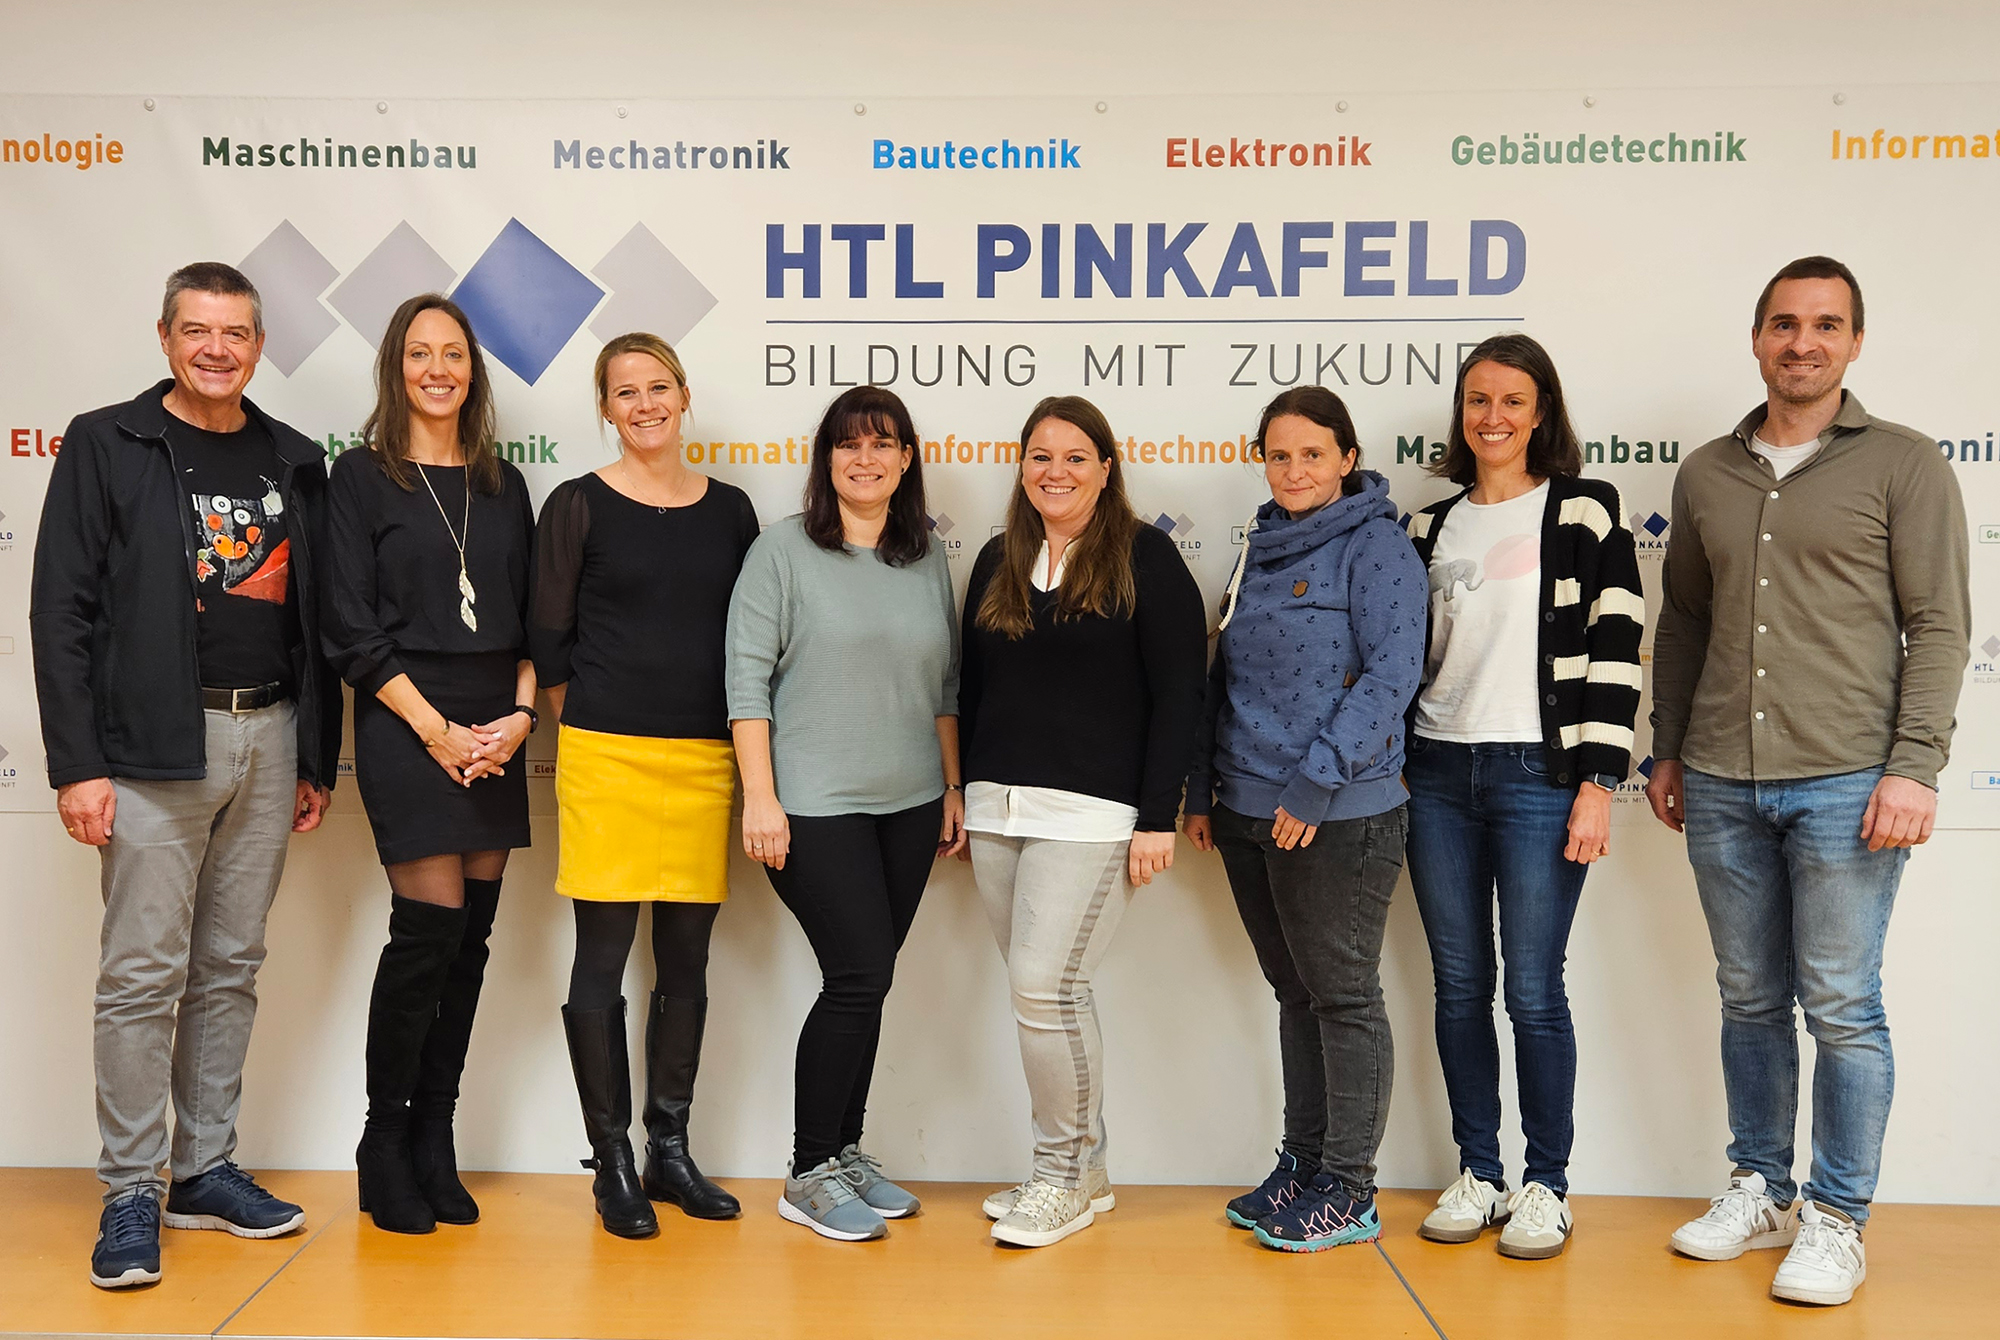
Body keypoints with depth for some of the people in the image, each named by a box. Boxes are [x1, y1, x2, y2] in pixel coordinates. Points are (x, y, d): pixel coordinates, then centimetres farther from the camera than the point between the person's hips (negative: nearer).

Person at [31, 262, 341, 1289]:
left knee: (230, 967, 11)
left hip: (268, 737, 4)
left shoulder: (294, 462, 12)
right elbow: (60, 611, -5)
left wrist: (317, 759, 12)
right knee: (144, 972, -2)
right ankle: (131, 1195, 10)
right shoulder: (106, 445, 0)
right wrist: (77, 765, -11)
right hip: (154, 744, -4)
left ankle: (206, 1170, 22)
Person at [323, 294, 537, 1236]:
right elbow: (352, 629, -6)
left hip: (497, 733, 5)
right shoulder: (362, 478, 1)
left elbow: (530, 619, 13)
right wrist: (436, 729, -12)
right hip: (406, 729, -5)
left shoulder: (503, 485, 14)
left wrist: (519, 714, -3)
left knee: (470, 938, 6)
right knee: (428, 932, -7)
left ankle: (434, 1146, 17)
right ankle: (385, 1147, 11)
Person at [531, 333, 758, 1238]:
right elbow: (547, 640, 2)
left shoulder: (728, 509, 10)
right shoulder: (579, 506, 0)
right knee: (603, 955, 1)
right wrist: (590, 728, 3)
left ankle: (669, 1146, 22)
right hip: (607, 757, -3)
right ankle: (612, 1161, 13)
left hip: (706, 759, 4)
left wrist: (746, 755, 8)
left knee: (686, 959, 9)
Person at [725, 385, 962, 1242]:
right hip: (814, 807, -5)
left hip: (909, 806, 5)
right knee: (860, 975, -8)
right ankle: (809, 1176, 7)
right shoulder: (784, 549, -4)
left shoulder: (927, 559, 10)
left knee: (866, 981, 10)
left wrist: (953, 789, 12)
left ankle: (845, 1152, 24)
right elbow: (748, 676, -8)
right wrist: (760, 797, -13)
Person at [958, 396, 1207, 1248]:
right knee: (1051, 993, 10)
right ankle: (1082, 1171, 22)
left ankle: (1065, 1176, 8)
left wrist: (1158, 818, -12)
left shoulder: (1146, 560, -3)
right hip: (998, 808, 6)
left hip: (1090, 812, -6)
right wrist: (966, 795, 14)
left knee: (1044, 986, -10)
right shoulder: (999, 561, 14)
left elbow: (1178, 695, -7)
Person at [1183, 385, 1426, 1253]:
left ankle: (1348, 1189, 14)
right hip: (1246, 813, 7)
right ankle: (1301, 1163, 27)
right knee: (1293, 991, 15)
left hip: (1337, 816, -7)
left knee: (1342, 995, 3)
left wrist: (1316, 780, -20)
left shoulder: (1377, 546, -7)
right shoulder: (1261, 549, 14)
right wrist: (1202, 789, 14)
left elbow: (1391, 675, -16)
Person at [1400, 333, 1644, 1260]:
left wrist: (1598, 780, -11)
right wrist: (1388, 767, 10)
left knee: (1533, 989, -1)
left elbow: (1615, 649, -5)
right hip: (1437, 774, 4)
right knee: (1458, 984, 9)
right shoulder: (1432, 525, 14)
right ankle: (1476, 1173, 21)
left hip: (1539, 774, -4)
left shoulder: (1583, 510, 1)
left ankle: (1546, 1185, 14)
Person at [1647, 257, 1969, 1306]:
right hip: (1721, 787, 4)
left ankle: (1836, 1219, 15)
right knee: (1751, 1000, 12)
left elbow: (1939, 627, -4)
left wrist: (1912, 767, -11)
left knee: (1841, 1010, 1)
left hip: (1845, 784, -4)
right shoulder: (1706, 474, 12)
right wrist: (1666, 750, 14)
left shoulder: (1902, 464, 1)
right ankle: (1760, 1191, 26)